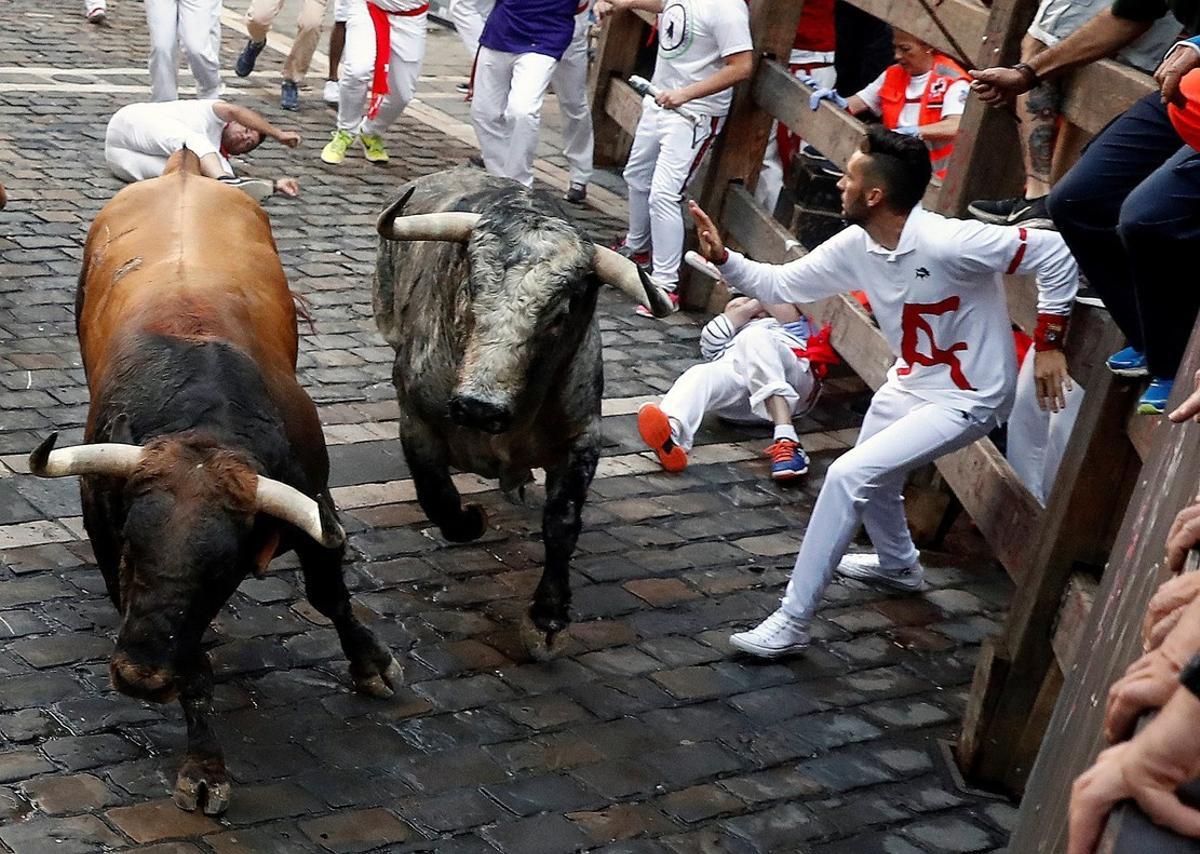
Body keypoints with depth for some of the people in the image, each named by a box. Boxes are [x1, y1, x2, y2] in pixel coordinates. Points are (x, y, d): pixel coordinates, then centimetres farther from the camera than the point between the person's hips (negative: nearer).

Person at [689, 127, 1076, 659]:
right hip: (909, 383, 9)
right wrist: (723, 259, -13)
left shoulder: (949, 244, -31)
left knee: (848, 476, -17)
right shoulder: (856, 247, -9)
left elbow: (1054, 254, -24)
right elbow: (780, 284, 2)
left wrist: (1048, 342, -20)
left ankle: (792, 622, -8)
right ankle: (898, 564, 60)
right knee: (871, 475, 28)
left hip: (965, 400, -8)